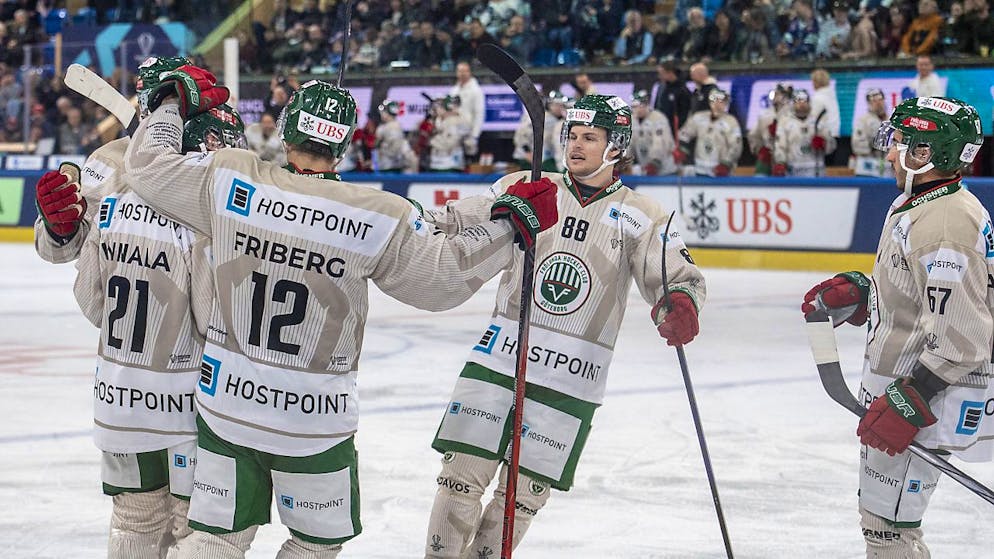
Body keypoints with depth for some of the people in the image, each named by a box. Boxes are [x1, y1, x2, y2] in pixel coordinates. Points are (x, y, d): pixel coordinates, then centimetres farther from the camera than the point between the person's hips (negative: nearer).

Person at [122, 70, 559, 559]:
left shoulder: (229, 180, -10)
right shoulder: (379, 218, -14)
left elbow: (149, 165, 1)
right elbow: (447, 274, -6)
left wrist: (175, 99, 16)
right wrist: (512, 221, 5)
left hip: (226, 404, 2)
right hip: (315, 419, -2)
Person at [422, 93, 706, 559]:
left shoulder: (640, 216, 2)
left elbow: (680, 276, -1)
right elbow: (459, 224, 3)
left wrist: (679, 304, -24)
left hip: (572, 380, 0)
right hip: (500, 357, 0)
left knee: (526, 490, 6)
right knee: (463, 473, -3)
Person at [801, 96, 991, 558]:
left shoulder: (943, 225, -25)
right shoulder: (918, 203, 8)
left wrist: (906, 404, -27)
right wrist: (854, 293, 8)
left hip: (926, 397, -11)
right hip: (901, 383, 11)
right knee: (879, 510, 24)